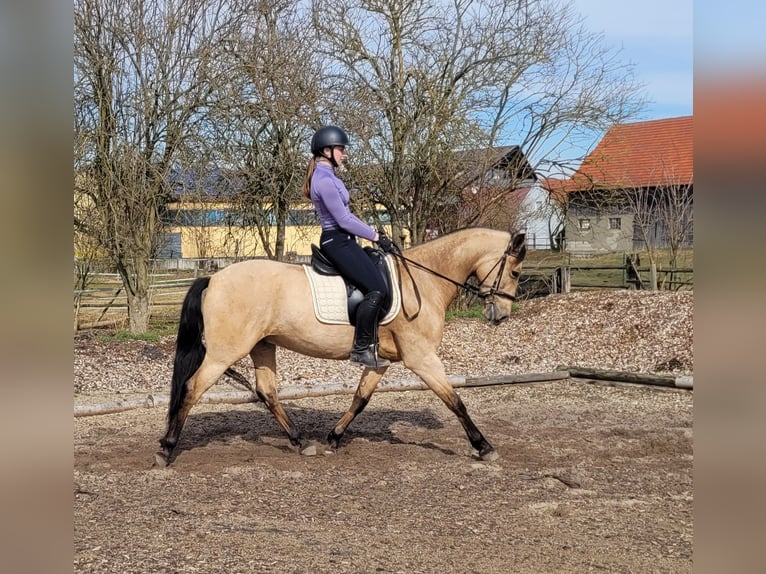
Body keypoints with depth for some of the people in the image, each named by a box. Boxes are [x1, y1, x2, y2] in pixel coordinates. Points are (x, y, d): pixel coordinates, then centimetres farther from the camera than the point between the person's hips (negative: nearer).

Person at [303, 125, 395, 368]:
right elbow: (343, 220, -18)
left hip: (342, 241, 11)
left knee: (377, 286, 11)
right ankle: (361, 348, -15)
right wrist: (375, 236, -10)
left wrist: (372, 232, 14)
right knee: (377, 288, -18)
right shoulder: (325, 180, -17)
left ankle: (370, 344, 11)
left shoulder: (327, 177, 16)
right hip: (338, 242, -11)